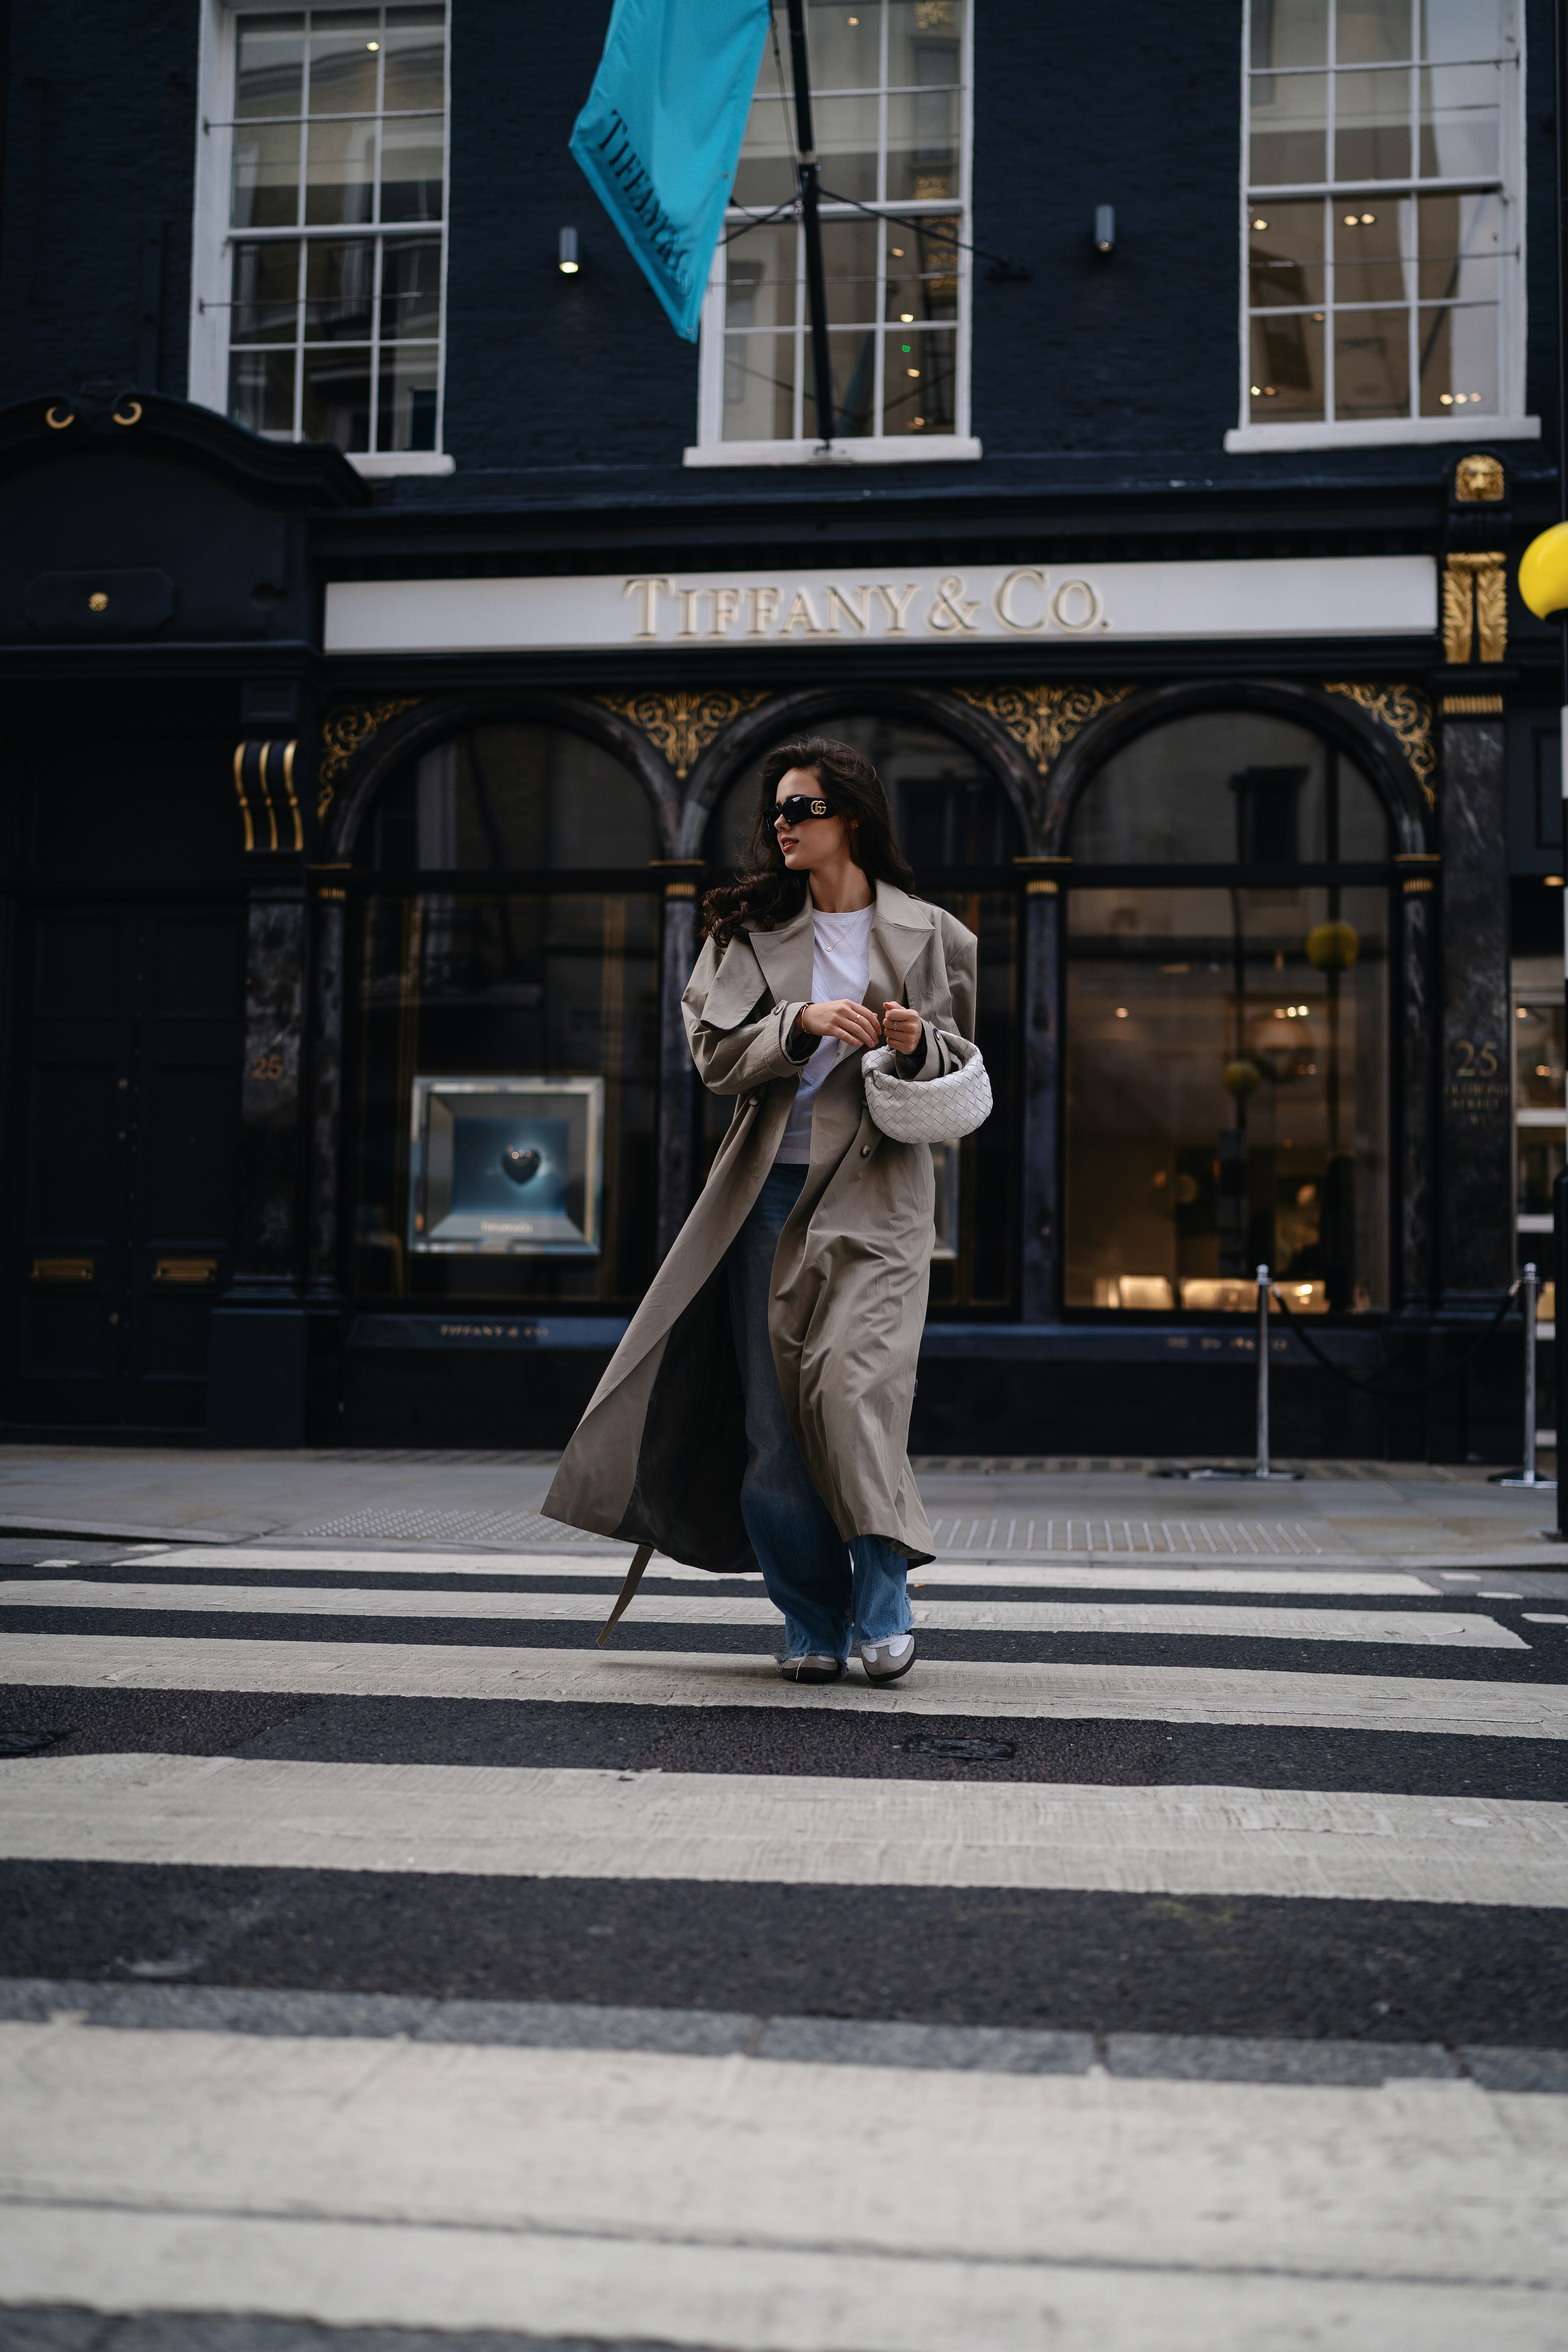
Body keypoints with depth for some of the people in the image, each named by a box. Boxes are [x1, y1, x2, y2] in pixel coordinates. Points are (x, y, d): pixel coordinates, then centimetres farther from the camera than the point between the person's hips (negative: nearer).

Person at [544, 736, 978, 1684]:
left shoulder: (925, 933, 8)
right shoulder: (750, 928, 11)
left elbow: (961, 1065, 12)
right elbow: (717, 1054, 2)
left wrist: (916, 1045, -10)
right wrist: (803, 1022, -14)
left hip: (875, 1190, -2)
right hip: (771, 1188, 2)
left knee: (854, 1383, -19)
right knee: (773, 1411, 1)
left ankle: (883, 1600, -6)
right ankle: (814, 1622, 12)